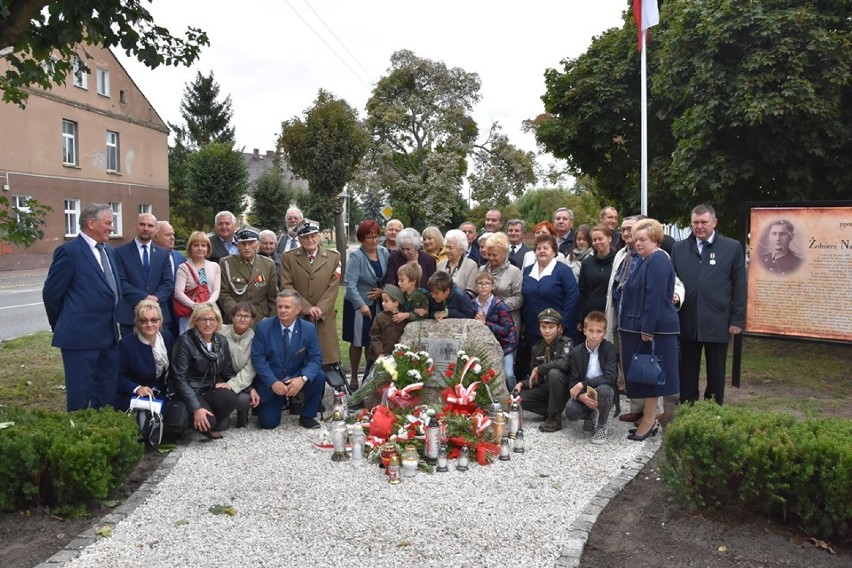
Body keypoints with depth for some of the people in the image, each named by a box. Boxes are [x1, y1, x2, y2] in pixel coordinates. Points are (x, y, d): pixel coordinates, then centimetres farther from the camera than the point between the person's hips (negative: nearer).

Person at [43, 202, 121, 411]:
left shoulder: (107, 251, 14)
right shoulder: (69, 251, -11)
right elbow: (51, 293, -7)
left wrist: (112, 322, 16)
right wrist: (62, 326, 4)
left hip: (109, 335, 8)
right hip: (81, 336, -8)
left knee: (108, 394, 15)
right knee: (80, 396, 2)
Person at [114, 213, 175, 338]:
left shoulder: (163, 254, 13)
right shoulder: (121, 252, 3)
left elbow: (169, 283, 5)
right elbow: (121, 282, -6)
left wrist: (156, 298, -13)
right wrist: (144, 297, -15)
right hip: (130, 315, -2)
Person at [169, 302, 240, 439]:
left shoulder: (222, 341, 4)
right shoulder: (185, 341, -12)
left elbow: (228, 372, 12)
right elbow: (180, 378, -15)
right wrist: (196, 407, -23)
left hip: (213, 389, 5)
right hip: (191, 391, -5)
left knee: (230, 398, -29)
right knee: (208, 421, -30)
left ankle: (213, 424, 0)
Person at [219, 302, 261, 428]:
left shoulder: (254, 338, -5)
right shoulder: (221, 332, -7)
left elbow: (250, 369, -10)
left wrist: (232, 385, -24)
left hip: (242, 382, 0)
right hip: (222, 379, 0)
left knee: (243, 399, -28)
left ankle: (242, 415, 10)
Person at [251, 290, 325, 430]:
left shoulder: (309, 328, -8)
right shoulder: (263, 327, -10)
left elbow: (316, 358, -10)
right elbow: (257, 358, -11)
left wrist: (303, 378, -29)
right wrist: (273, 382, -23)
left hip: (296, 379, 1)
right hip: (270, 382, -1)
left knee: (319, 377, -28)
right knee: (268, 423, -11)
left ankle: (306, 416, -4)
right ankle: (279, 402, 25)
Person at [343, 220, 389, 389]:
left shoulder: (384, 252, 1)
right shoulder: (355, 256, -14)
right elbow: (350, 283, -21)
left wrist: (383, 290, -10)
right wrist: (361, 305, -28)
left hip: (378, 304, 4)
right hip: (358, 305, -4)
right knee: (358, 342, 6)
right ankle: (354, 377, 21)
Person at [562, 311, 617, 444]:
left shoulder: (609, 349, -10)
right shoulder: (576, 352, -4)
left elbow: (610, 377, -23)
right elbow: (572, 383, -6)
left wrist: (582, 384, -27)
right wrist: (582, 396, -28)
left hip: (604, 391, -2)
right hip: (583, 394, 2)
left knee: (603, 390, -37)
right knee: (570, 412, -28)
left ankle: (601, 426, -8)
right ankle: (591, 416, 10)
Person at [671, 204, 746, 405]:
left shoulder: (732, 248, 1)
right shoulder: (679, 248, 7)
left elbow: (739, 286, 0)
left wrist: (738, 319, -4)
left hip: (718, 323, -1)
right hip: (687, 322, 2)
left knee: (716, 373, 10)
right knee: (688, 372, 10)